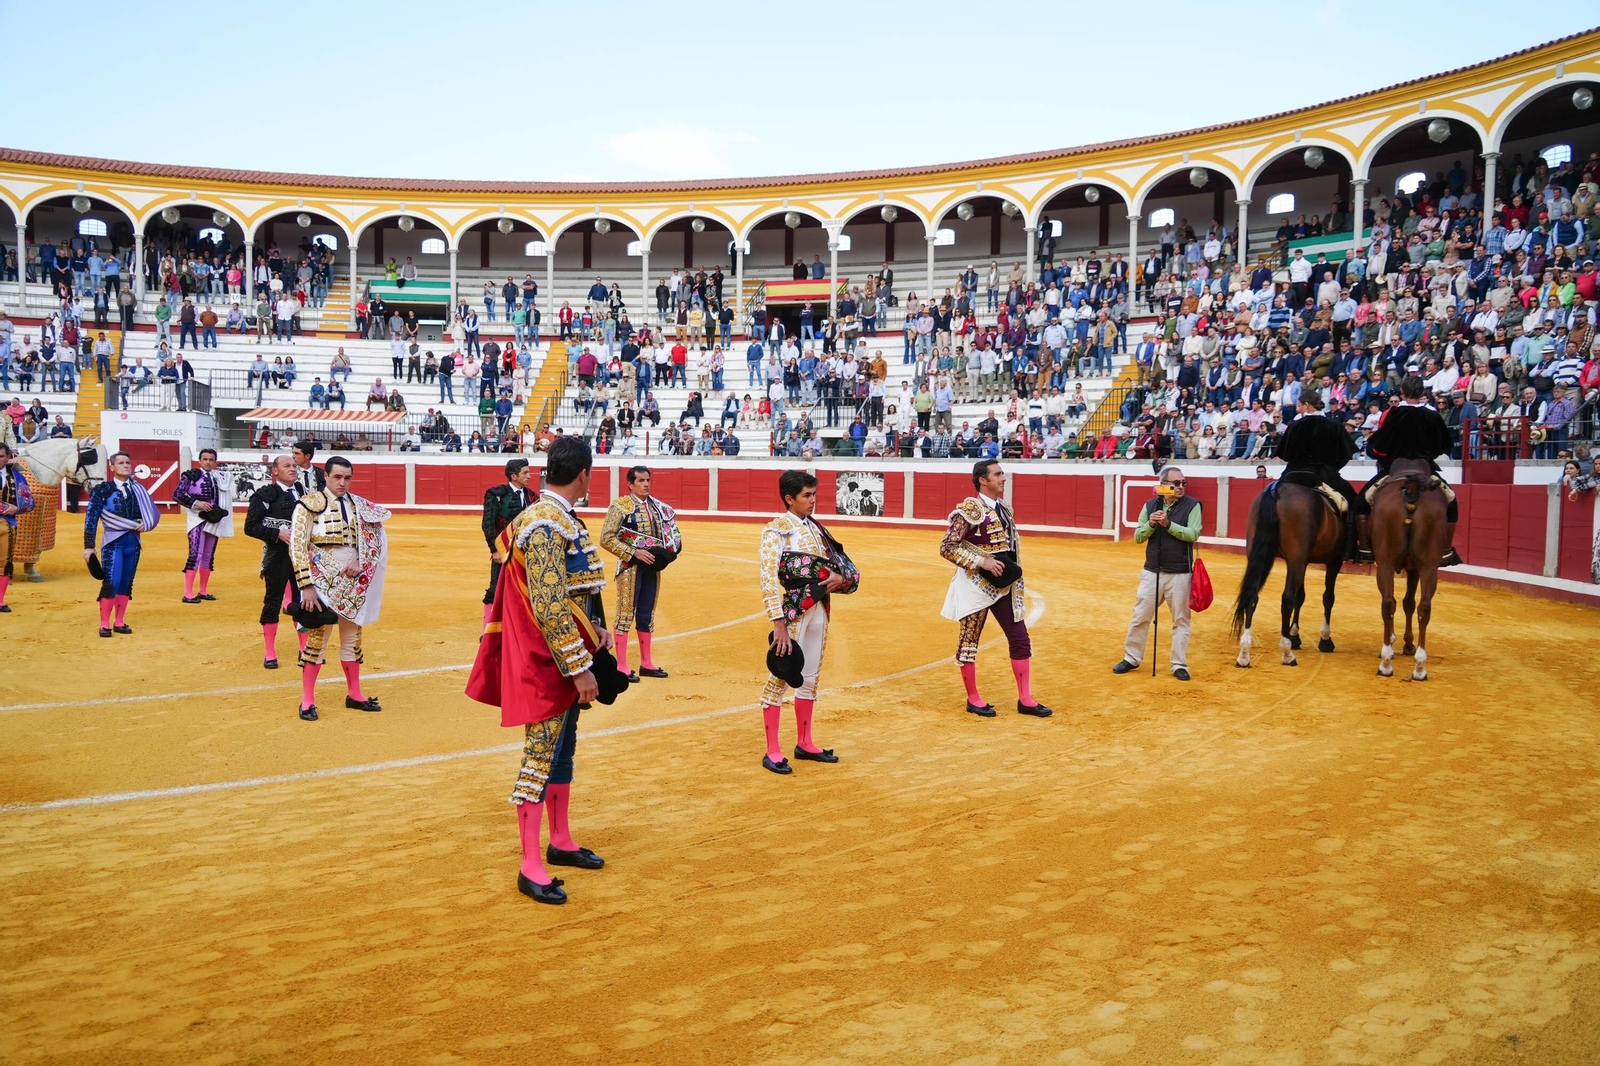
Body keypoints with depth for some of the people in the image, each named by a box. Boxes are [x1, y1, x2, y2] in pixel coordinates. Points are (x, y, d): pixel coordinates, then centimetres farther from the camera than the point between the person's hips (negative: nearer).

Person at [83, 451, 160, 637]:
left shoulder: (138, 489, 10)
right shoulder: (102, 489, -2)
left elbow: (153, 513, 17)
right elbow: (91, 519, -4)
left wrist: (145, 524, -5)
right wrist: (89, 546, -9)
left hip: (133, 542, 4)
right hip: (113, 541, -4)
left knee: (126, 583, 8)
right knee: (112, 582, -12)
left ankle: (120, 623, 17)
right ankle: (104, 624, -2)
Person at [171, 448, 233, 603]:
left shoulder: (220, 478, 11)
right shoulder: (191, 475, -4)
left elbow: (226, 499, 20)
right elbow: (176, 495, -9)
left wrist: (220, 512, 4)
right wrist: (196, 503, -18)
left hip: (213, 521, 6)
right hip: (197, 520, -6)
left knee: (209, 557, 11)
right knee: (195, 555, -14)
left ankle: (202, 591, 20)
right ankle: (188, 593, -13)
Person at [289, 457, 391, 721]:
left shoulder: (360, 505, 8)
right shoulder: (311, 503, -6)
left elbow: (374, 538, 10)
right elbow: (297, 546, -10)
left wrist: (360, 561, -10)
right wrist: (306, 586, -16)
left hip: (354, 582, 5)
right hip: (323, 582, -5)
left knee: (353, 637, 13)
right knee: (317, 637, -3)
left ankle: (354, 694, 24)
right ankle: (307, 700, 7)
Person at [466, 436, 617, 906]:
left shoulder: (560, 519, 11)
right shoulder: (546, 526, -21)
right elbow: (548, 607, -25)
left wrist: (594, 627, 9)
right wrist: (580, 666, -22)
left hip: (566, 659, 10)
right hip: (549, 662, -10)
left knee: (562, 750, 19)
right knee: (541, 757, -3)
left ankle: (560, 842, 32)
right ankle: (531, 867, 5)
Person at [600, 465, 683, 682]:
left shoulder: (658, 507, 9)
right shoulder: (620, 506, -9)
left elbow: (672, 530, 21)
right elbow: (606, 538, -13)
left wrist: (668, 551, 1)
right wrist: (635, 552, -18)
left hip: (652, 567, 6)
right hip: (630, 566, -6)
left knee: (647, 616, 13)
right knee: (625, 614, -3)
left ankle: (646, 663, 23)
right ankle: (621, 667, 3)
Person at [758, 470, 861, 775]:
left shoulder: (815, 528, 11)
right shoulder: (776, 530, -10)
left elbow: (835, 563, 20)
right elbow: (769, 579, -17)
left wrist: (841, 579, -5)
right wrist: (779, 624, -23)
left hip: (819, 609, 8)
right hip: (792, 611, -7)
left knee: (810, 677, 15)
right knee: (780, 677, -2)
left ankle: (804, 743, 27)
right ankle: (772, 751, 6)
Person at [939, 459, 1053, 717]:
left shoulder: (1004, 509, 10)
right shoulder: (969, 509, -14)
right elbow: (947, 547, -18)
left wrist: (1012, 570, 10)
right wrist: (982, 562, -23)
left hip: (1004, 585, 8)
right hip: (975, 584, -7)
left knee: (1020, 638, 6)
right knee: (969, 640, 3)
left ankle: (1025, 699, 15)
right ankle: (973, 699, 17)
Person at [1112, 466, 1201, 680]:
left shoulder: (1192, 505, -4)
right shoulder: (1150, 505, 4)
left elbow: (1193, 534, -15)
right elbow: (1138, 537, 4)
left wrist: (1168, 524, -24)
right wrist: (1150, 524, -15)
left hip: (1180, 574, -2)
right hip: (1152, 572, 2)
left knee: (1181, 620, 5)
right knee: (1140, 617, 8)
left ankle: (1180, 665, 14)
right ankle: (1131, 659, 21)